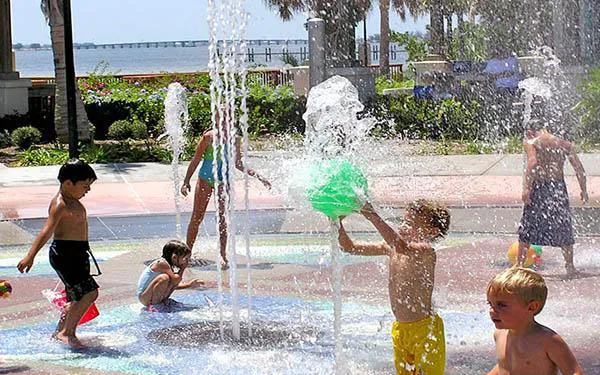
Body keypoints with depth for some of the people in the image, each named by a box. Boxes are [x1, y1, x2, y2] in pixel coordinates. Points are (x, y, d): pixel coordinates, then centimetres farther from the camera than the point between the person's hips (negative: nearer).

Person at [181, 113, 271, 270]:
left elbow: (238, 164, 10)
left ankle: (222, 255, 6)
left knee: (223, 218, -2)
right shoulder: (209, 137, -11)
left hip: (224, 180, 2)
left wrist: (257, 176, 7)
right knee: (197, 217, 2)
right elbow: (196, 159, -5)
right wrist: (186, 181, -8)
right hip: (205, 179, -2)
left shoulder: (235, 139, -1)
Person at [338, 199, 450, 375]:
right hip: (401, 329, 7)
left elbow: (403, 248, -41)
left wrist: (372, 216, -44)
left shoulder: (425, 251, -18)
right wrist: (337, 223, -14)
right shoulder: (391, 248, 4)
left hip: (425, 328, -7)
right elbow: (350, 247, 4)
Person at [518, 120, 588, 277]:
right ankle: (570, 267, 16)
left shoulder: (530, 142, -1)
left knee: (527, 228, 8)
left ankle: (519, 265, 10)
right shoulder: (565, 144, 10)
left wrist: (526, 188, -22)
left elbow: (532, 162, -18)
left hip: (539, 187, -3)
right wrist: (583, 190, 11)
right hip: (559, 187, 3)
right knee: (563, 228, 14)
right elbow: (579, 167, 5)